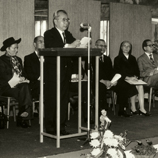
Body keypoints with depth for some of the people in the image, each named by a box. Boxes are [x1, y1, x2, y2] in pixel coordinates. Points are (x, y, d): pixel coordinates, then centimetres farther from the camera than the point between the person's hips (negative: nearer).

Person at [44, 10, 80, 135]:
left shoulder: (68, 34, 18)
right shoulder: (49, 34, -3)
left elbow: (75, 46, 9)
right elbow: (52, 47, -21)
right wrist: (69, 46, -31)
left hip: (66, 72, 6)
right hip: (53, 72, -6)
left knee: (64, 99, 7)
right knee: (52, 100, -4)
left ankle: (61, 127, 14)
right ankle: (50, 128, 4)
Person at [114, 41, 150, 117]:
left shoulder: (132, 58, 22)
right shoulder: (117, 59, 7)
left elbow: (137, 70, 14)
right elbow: (118, 72, -4)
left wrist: (135, 77, -9)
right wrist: (128, 78, -17)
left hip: (133, 79, 4)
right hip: (122, 80, -4)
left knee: (140, 86, -29)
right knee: (134, 86, -32)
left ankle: (142, 108, -34)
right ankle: (133, 108, -22)